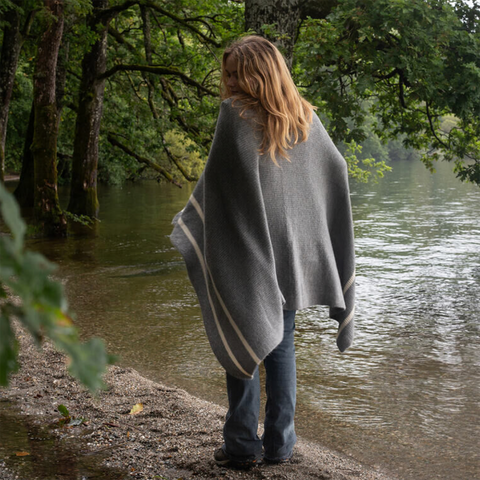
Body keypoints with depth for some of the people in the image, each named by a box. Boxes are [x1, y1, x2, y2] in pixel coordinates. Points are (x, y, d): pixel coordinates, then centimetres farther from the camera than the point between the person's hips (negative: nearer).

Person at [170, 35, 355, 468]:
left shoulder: (236, 113, -10)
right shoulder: (304, 116, 6)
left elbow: (217, 177, -13)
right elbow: (336, 168, 13)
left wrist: (187, 224, 0)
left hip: (247, 252, -5)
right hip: (291, 253, 5)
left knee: (241, 343, 5)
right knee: (280, 345, 11)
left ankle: (243, 444, 10)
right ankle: (279, 444, 16)